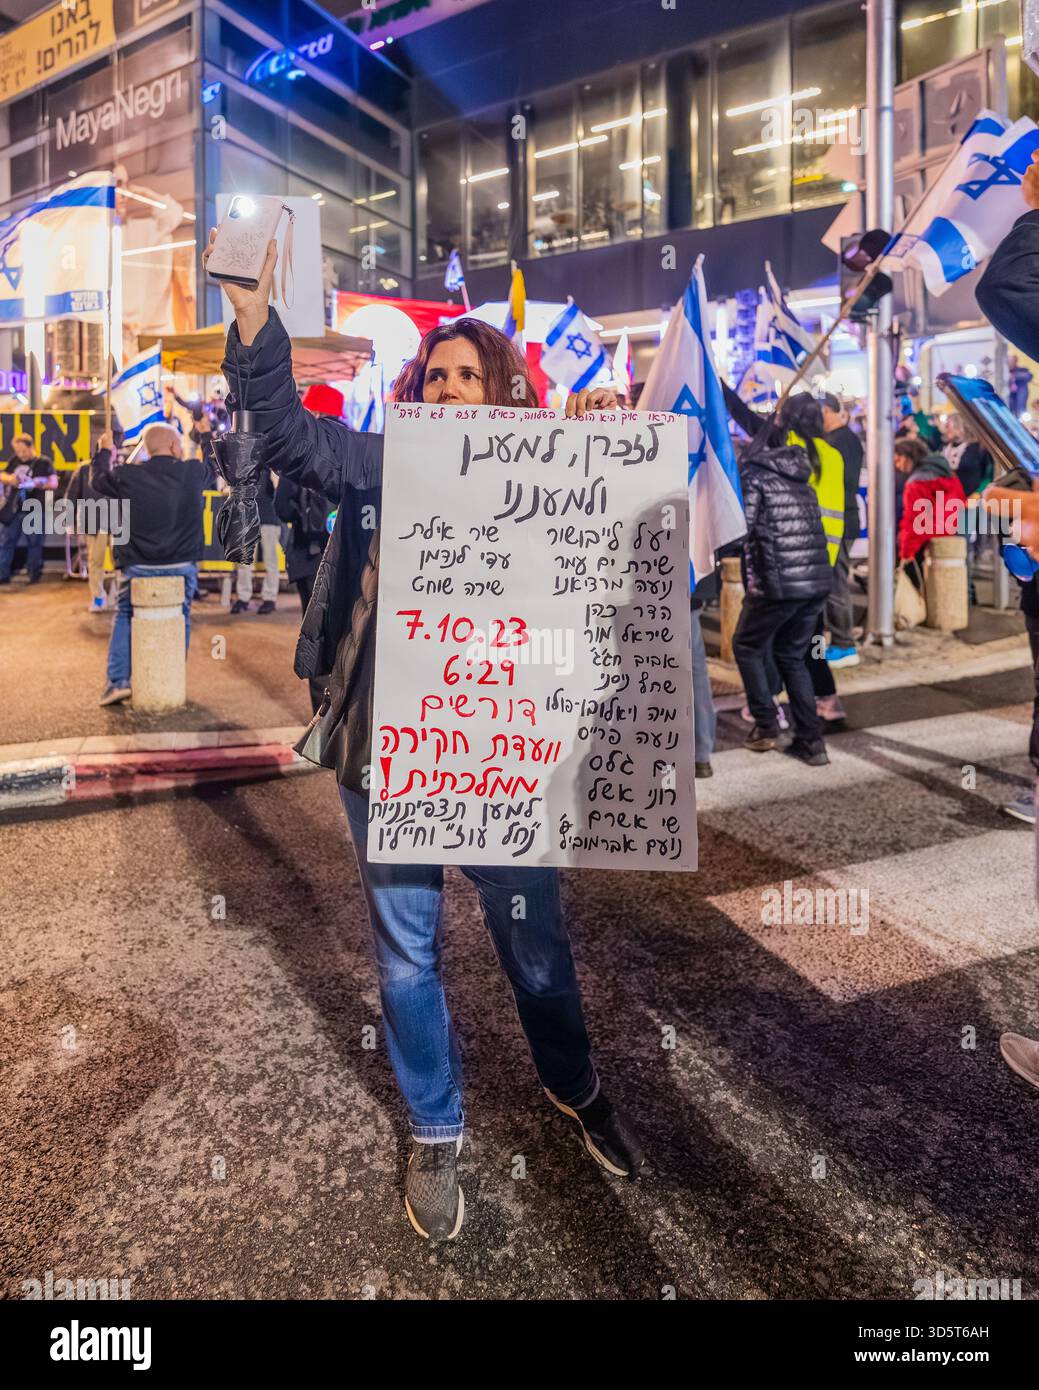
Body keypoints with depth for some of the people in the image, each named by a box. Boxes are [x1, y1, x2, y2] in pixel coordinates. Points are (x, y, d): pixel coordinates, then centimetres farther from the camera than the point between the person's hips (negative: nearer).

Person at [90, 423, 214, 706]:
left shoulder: (128, 475, -6)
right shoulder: (193, 471, -5)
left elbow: (97, 480, 15)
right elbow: (214, 470, 20)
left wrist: (104, 452, 34)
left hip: (138, 565, 0)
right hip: (182, 564, 0)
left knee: (124, 616, 17)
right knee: (180, 618, 16)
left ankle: (118, 682, 7)